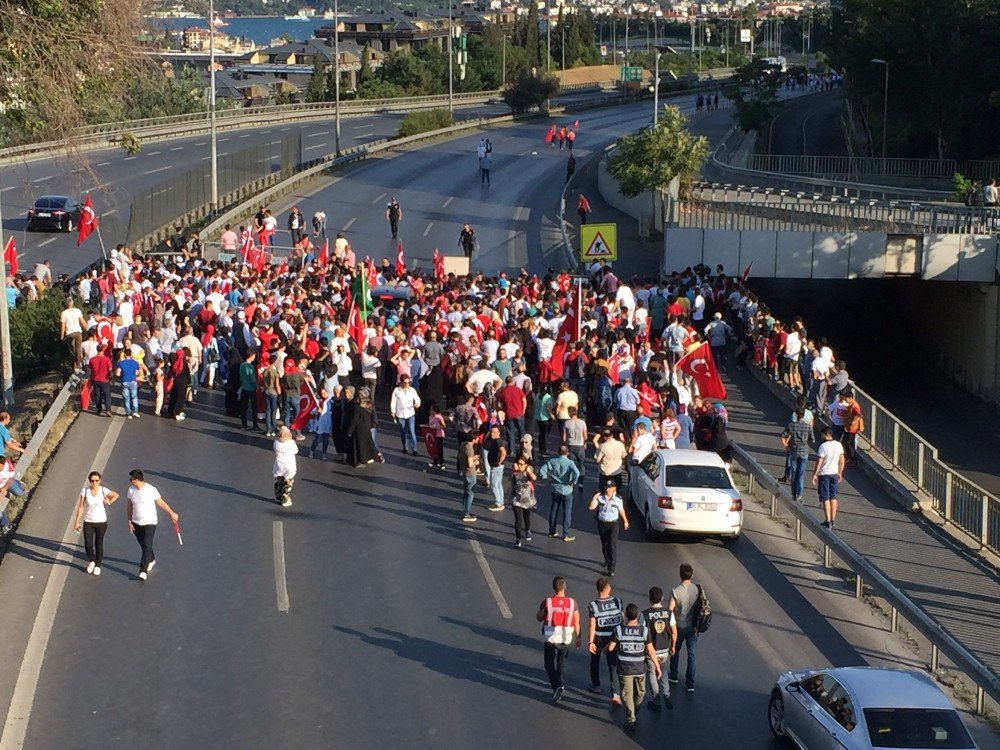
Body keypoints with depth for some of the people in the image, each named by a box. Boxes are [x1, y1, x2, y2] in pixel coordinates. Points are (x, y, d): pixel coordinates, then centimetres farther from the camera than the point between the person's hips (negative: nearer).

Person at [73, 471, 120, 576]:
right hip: (88, 522, 0)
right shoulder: (85, 491, -11)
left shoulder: (103, 490, -12)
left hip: (101, 522, 0)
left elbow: (116, 495, 7)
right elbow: (81, 507, -4)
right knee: (88, 545, -3)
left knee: (99, 544, 8)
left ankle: (97, 566, 28)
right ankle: (91, 561, 28)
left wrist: (109, 502, -11)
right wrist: (77, 521, -3)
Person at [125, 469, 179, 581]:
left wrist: (172, 514, 3)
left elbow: (161, 503, -5)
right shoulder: (131, 490, -2)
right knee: (143, 545, 18)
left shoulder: (151, 490, -16)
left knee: (147, 546, -12)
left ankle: (143, 570, -14)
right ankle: (151, 560, 44)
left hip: (149, 523, -5)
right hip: (136, 523, 5)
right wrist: (129, 521, 5)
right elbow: (129, 506, 9)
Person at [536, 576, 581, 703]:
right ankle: (558, 682, 40)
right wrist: (577, 637, 13)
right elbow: (576, 622, 0)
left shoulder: (547, 602, -13)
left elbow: (539, 618, 0)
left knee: (550, 664, 9)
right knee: (561, 661, 26)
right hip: (566, 639, 2)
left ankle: (557, 686, -11)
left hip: (551, 639, -2)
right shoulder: (572, 603, -7)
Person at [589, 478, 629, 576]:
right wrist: (594, 497, -20)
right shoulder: (600, 497, -5)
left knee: (612, 545, -12)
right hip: (602, 524, 3)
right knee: (604, 544, 19)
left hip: (613, 524, -3)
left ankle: (611, 568, -12)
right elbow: (592, 507, -12)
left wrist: (625, 521, 18)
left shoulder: (618, 499, -7)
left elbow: (621, 510, 8)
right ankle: (607, 560, 45)